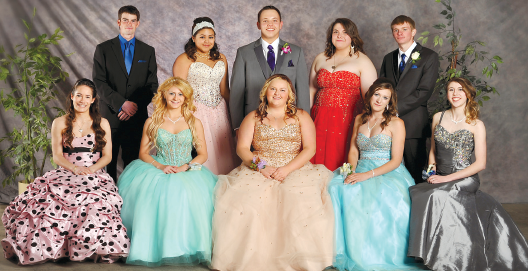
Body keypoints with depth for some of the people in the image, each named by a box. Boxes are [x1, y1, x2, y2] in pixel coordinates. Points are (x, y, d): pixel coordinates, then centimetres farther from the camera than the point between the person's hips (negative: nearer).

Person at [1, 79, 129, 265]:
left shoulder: (102, 124, 14)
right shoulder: (60, 123, 14)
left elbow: (107, 156, 8)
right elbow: (57, 156, 7)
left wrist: (90, 169, -11)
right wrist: (75, 168, -12)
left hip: (96, 176, -1)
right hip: (65, 175, 1)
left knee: (96, 204, -35)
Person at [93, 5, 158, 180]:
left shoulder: (148, 51, 10)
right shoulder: (103, 49, 5)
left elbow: (152, 85, 6)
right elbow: (99, 82, -3)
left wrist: (135, 107, -8)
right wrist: (122, 104, -14)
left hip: (137, 116, 1)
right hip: (110, 114, -1)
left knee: (132, 160, 4)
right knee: (108, 161, 3)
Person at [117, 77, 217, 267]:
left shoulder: (195, 123, 10)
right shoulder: (152, 122, 9)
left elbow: (203, 154, 8)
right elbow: (143, 152, 7)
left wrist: (185, 167, -10)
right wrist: (160, 166, -11)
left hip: (188, 172, 0)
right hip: (157, 170, 0)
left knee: (186, 193, -35)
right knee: (148, 195, -33)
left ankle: (181, 248, -22)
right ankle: (152, 247, -21)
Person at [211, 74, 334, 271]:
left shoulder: (301, 117, 13)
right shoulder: (253, 118, 16)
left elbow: (310, 149, 3)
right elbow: (242, 148, 6)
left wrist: (287, 169, -12)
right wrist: (260, 166, -12)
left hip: (295, 170, -1)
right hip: (259, 170, 1)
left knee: (301, 200, -32)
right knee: (246, 198, -30)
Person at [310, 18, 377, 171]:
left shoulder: (362, 61, 3)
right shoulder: (320, 59, 16)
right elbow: (311, 90, 18)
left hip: (347, 122, -3)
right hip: (320, 121, 4)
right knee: (319, 161, -2)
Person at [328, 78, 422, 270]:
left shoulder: (396, 123, -2)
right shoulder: (359, 120, 15)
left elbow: (395, 160, -8)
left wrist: (367, 175, -19)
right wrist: (352, 170, -7)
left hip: (387, 174, -4)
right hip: (360, 170, 4)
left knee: (372, 196, -35)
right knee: (335, 188, -26)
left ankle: (369, 255, -21)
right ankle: (341, 250, -20)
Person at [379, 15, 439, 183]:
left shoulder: (429, 56, 2)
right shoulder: (388, 58, 20)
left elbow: (424, 91, -8)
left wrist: (396, 108, -13)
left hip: (413, 125, -4)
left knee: (415, 174, -1)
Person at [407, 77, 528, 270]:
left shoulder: (476, 125, -2)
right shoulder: (438, 118, 10)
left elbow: (480, 163, -7)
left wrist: (447, 178, -13)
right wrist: (433, 172, 3)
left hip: (465, 180, -4)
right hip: (440, 179, 4)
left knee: (436, 196, -31)